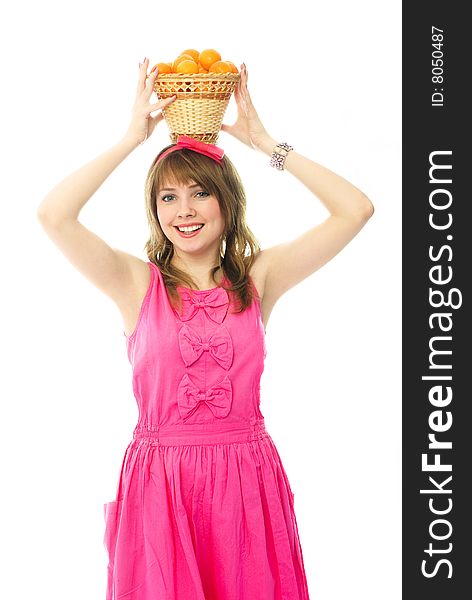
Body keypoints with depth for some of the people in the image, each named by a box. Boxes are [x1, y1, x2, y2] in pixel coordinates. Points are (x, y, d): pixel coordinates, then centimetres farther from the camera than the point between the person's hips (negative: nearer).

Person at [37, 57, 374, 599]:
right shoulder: (137, 283, -1)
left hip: (246, 481, 1)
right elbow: (53, 214, -15)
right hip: (159, 486, -1)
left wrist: (263, 141, 1)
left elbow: (355, 210, -2)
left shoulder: (258, 278, 2)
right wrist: (132, 138, -6)